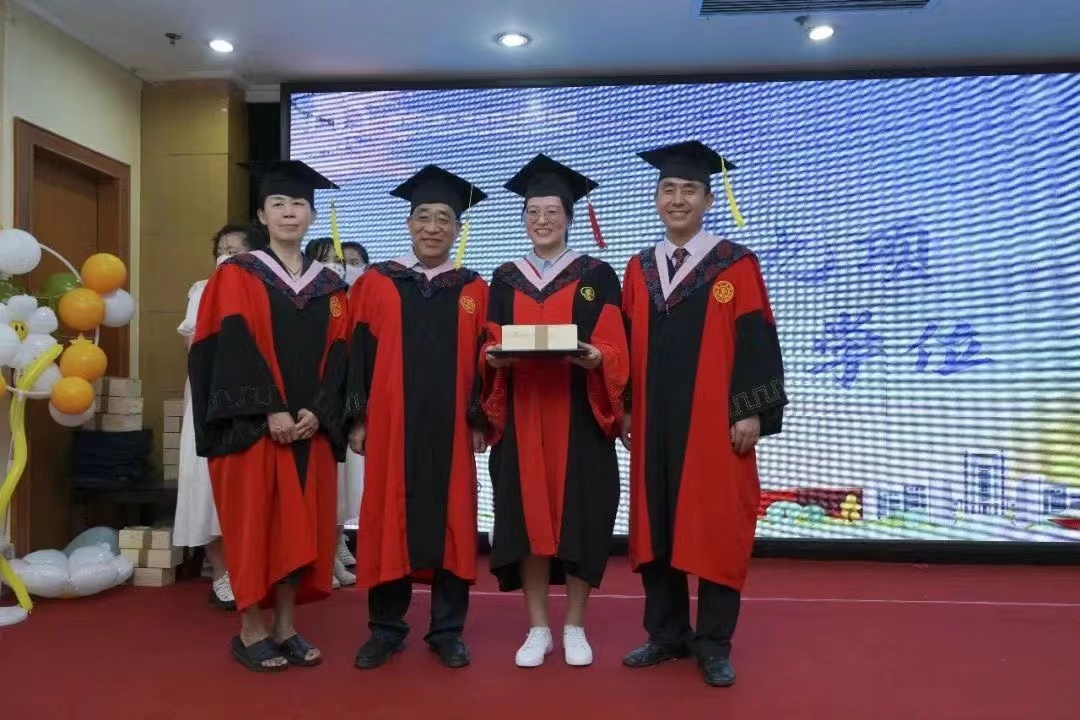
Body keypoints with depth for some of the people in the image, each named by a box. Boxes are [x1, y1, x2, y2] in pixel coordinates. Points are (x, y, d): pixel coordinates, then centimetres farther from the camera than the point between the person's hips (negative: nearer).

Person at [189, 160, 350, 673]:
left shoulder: (330, 286, 12)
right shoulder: (236, 276, 2)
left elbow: (338, 355, 4)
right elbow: (231, 348, -9)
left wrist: (317, 412, -10)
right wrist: (270, 410, -18)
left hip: (310, 427, 4)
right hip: (253, 424, -3)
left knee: (301, 526, 6)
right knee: (255, 523, -1)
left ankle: (286, 628, 18)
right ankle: (250, 631, 13)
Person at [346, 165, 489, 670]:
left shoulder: (474, 291, 6)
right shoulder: (375, 284, 5)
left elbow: (484, 362, 5)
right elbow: (358, 355, 3)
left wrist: (480, 421, -2)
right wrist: (357, 418, -2)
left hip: (451, 429, 0)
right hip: (390, 425, 0)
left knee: (451, 524, 5)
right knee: (388, 522, 6)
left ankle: (447, 631, 18)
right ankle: (386, 628, 20)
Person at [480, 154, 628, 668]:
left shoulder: (596, 276, 5)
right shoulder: (505, 280, 13)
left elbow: (614, 350, -1)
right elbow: (489, 347, 10)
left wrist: (594, 358, -23)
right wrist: (493, 357, -13)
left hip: (579, 417, -2)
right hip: (521, 416, 2)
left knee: (578, 514, 0)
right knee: (526, 514, 1)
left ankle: (574, 628, 14)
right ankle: (538, 628, 14)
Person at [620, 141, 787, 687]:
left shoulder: (737, 266, -1)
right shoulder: (638, 270, 11)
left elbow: (756, 342, -6)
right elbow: (626, 346, 11)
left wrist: (752, 412, -12)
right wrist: (622, 409, 6)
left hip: (715, 422, -4)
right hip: (653, 423, 4)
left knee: (716, 530, 2)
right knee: (656, 527, 9)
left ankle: (714, 643, 16)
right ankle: (666, 633, 23)